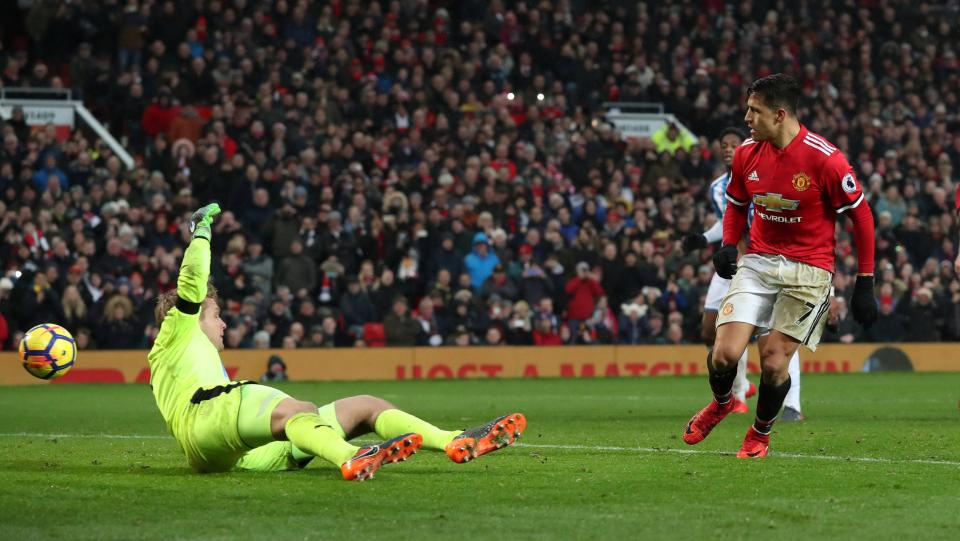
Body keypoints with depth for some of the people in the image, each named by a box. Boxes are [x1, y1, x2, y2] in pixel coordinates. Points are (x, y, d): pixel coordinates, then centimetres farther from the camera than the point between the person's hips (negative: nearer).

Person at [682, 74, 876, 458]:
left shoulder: (824, 159, -16)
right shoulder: (747, 153, -1)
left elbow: (861, 215, -6)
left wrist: (865, 283, -6)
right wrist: (728, 244, -3)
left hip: (808, 268, -4)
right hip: (758, 263, 4)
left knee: (774, 360, -9)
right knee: (725, 354, -10)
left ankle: (760, 433, 20)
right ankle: (721, 403, 25)